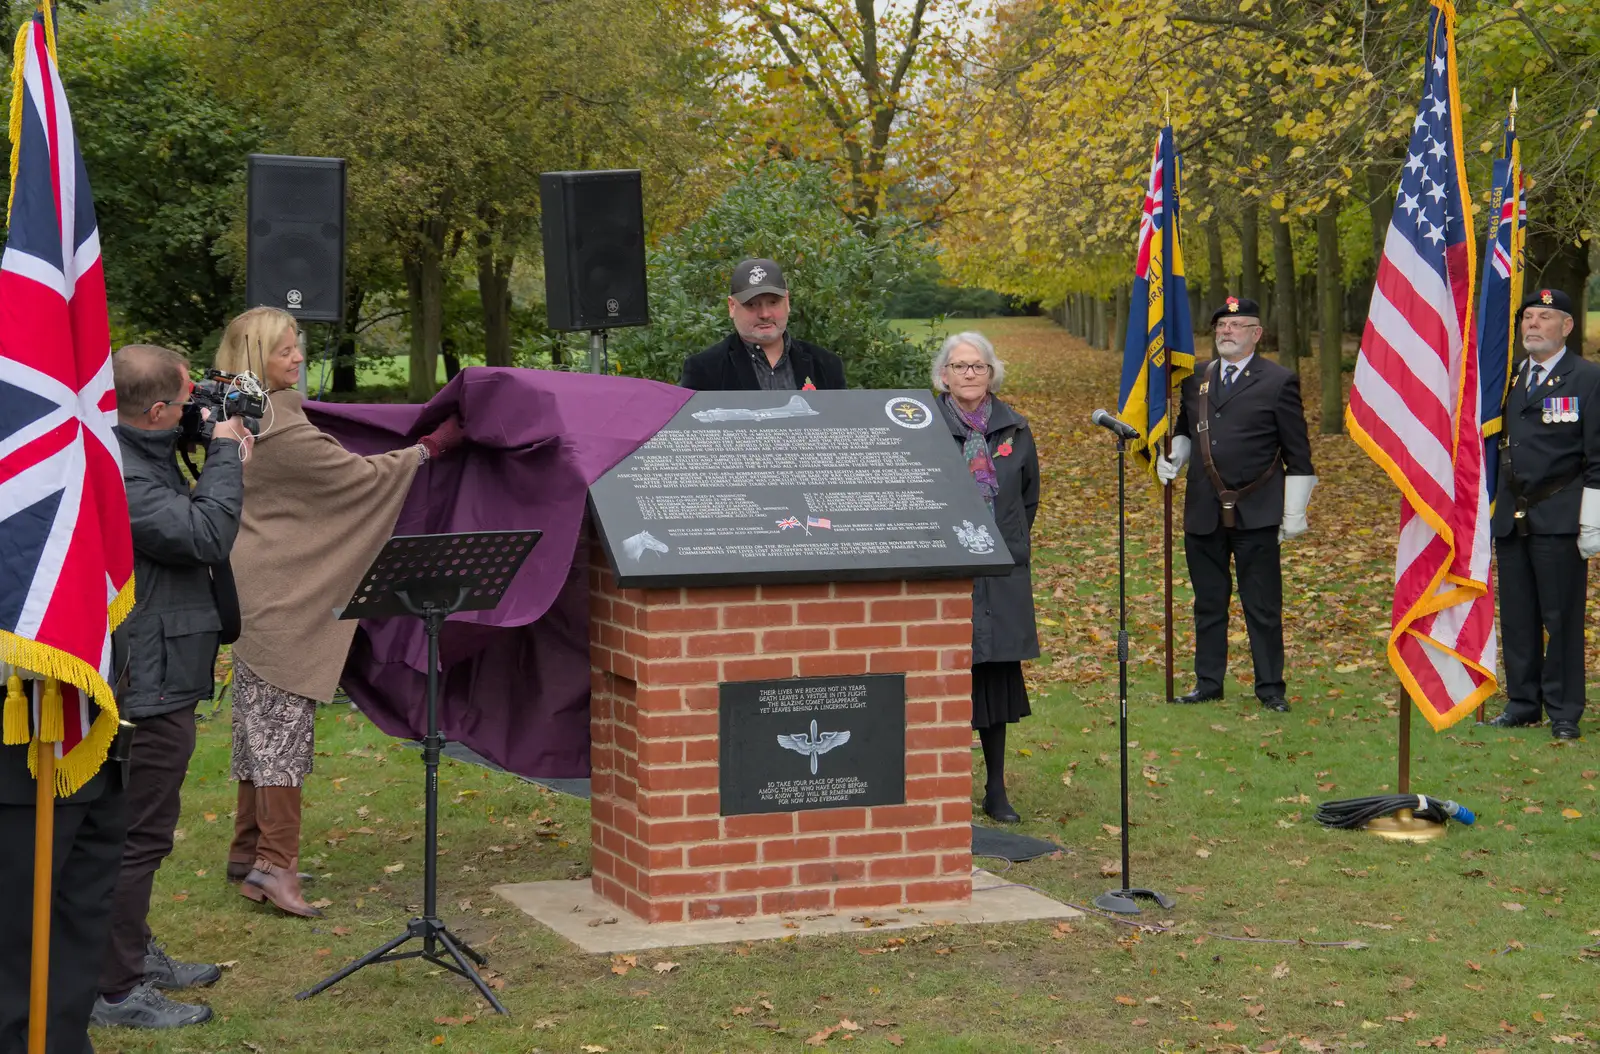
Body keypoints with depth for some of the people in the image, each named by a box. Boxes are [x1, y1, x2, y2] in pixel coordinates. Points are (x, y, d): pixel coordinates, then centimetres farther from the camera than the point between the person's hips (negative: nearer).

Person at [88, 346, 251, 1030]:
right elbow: (207, 536, -26)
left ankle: (136, 955, 35)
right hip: (147, 685, -11)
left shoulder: (141, 459, 11)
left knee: (140, 828, 21)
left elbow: (188, 527, 19)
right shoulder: (118, 476, -23)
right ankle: (115, 991, 3)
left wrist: (223, 453, 9)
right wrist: (224, 451, -15)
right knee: (139, 833, -4)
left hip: (157, 678, 11)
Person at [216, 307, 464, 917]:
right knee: (285, 717, -9)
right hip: (284, 591, -10)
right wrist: (432, 447, -1)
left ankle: (248, 849, 20)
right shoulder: (283, 429, -18)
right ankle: (275, 862, -11)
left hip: (255, 587, 10)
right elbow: (360, 476, -11)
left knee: (259, 718, 14)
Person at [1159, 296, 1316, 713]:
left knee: (1263, 607, 2)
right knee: (1208, 603, 12)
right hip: (1203, 514, 5)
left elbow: (1298, 456, -2)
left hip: (1255, 515, -4)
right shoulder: (1196, 379, 12)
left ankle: (1270, 686, 12)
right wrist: (1174, 457, 4)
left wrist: (1294, 514, -5)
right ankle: (1208, 683, 21)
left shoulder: (1278, 382, -2)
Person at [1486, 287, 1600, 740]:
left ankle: (1563, 711, 7)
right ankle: (1523, 703, 18)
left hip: (1559, 519, -5)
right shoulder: (1508, 378, 14)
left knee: (1562, 617, -2)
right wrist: (1489, 510, 16)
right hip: (1511, 516, 5)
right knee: (1516, 617, 8)